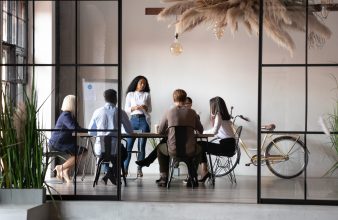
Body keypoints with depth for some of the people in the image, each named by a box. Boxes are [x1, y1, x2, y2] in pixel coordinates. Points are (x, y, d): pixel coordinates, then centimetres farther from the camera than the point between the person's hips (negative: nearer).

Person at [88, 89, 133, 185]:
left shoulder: (97, 112, 2)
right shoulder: (120, 112, -3)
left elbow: (90, 132, 11)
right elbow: (130, 131, 5)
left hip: (100, 149, 2)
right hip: (114, 148, -2)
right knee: (123, 152, 32)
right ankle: (111, 172, 11)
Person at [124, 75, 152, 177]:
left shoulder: (147, 95, 11)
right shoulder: (130, 94, 9)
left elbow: (150, 109, 13)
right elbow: (126, 109, 6)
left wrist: (145, 108, -9)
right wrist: (134, 108, -12)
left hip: (144, 120, 0)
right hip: (133, 119, 0)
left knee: (142, 146, -2)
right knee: (129, 145, -5)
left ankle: (139, 169, 1)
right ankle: (125, 168, 0)